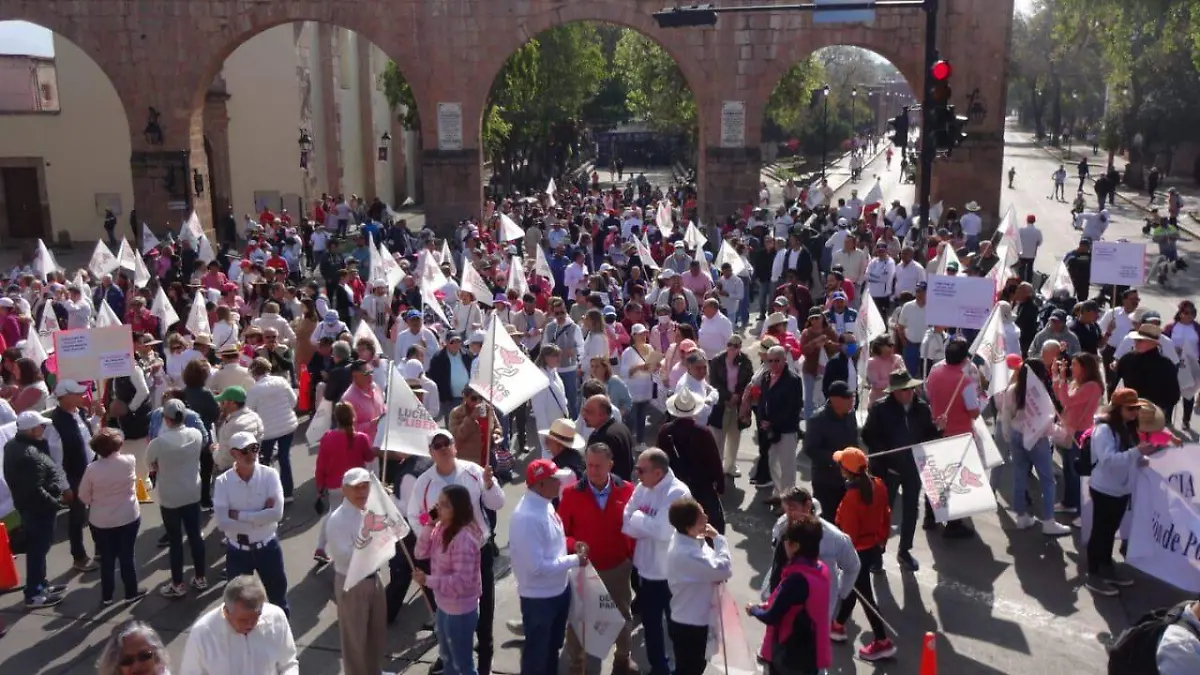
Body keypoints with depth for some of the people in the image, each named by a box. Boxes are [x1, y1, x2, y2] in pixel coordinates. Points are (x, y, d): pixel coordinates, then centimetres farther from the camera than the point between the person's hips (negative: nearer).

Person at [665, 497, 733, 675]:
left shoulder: (688, 539, -4)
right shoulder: (686, 553, -34)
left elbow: (706, 566, 9)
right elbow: (725, 570, -33)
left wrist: (716, 575, -14)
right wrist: (718, 537, -23)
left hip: (694, 618, 9)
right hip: (688, 624, -9)